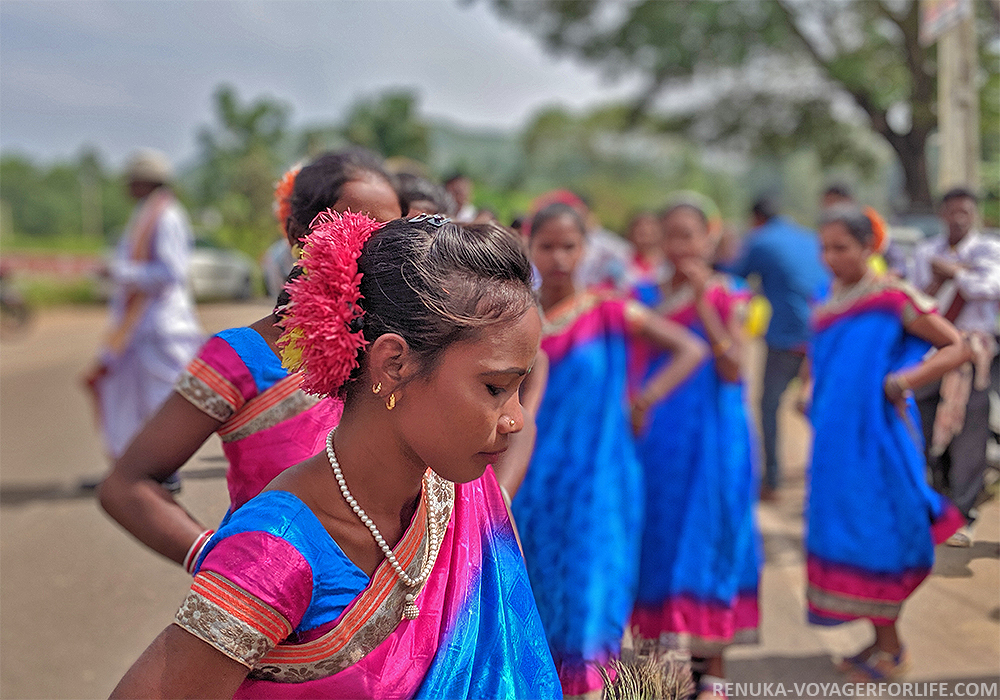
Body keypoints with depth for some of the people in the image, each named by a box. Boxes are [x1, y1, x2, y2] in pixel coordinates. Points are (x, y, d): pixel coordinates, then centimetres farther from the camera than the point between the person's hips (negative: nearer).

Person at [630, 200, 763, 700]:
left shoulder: (727, 297, -1)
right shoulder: (645, 297, 5)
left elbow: (733, 370, -16)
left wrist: (702, 303, -19)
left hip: (710, 439, -2)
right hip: (657, 438, 3)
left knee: (708, 537, 1)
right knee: (661, 539, 7)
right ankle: (670, 652, 23)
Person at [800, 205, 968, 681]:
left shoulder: (895, 299, -11)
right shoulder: (828, 303, 9)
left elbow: (957, 348, -10)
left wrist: (908, 378, -23)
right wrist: (810, 397, 8)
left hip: (879, 437, -7)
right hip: (836, 438, 7)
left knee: (875, 536, 0)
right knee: (844, 532, 11)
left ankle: (890, 645, 18)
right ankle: (881, 638, 26)